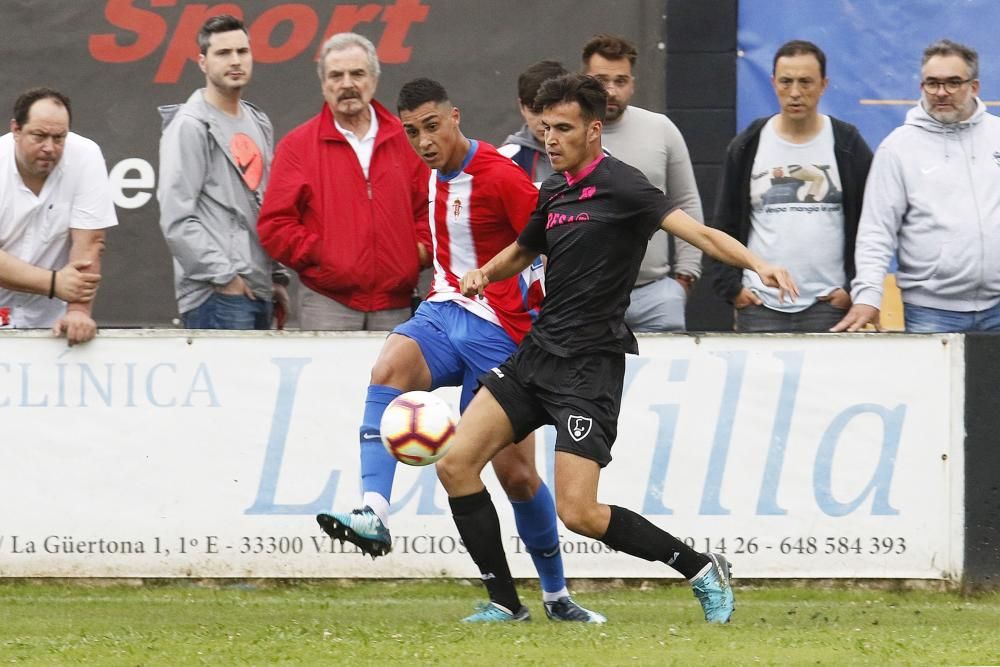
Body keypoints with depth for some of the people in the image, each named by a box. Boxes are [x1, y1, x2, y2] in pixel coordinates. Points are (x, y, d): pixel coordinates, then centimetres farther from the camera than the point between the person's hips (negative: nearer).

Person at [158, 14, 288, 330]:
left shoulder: (259, 124, 18)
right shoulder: (190, 126, -7)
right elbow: (176, 220, -14)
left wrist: (277, 277, 17)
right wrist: (224, 277, -15)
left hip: (259, 293, 8)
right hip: (216, 298, -8)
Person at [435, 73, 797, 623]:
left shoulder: (619, 186, -12)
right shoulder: (553, 192, 12)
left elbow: (698, 232, -23)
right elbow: (522, 250, 32)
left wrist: (756, 264, -40)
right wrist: (484, 274, 10)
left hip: (589, 366, -8)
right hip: (537, 351, 8)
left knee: (578, 513, -14)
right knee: (456, 461, -2)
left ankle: (702, 569, 5)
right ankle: (504, 603, 7)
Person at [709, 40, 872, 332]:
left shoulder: (848, 146, 3)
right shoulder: (746, 148, 7)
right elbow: (723, 226, 11)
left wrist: (856, 288, -3)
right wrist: (731, 288, 1)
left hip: (828, 307, -1)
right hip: (759, 306, 1)